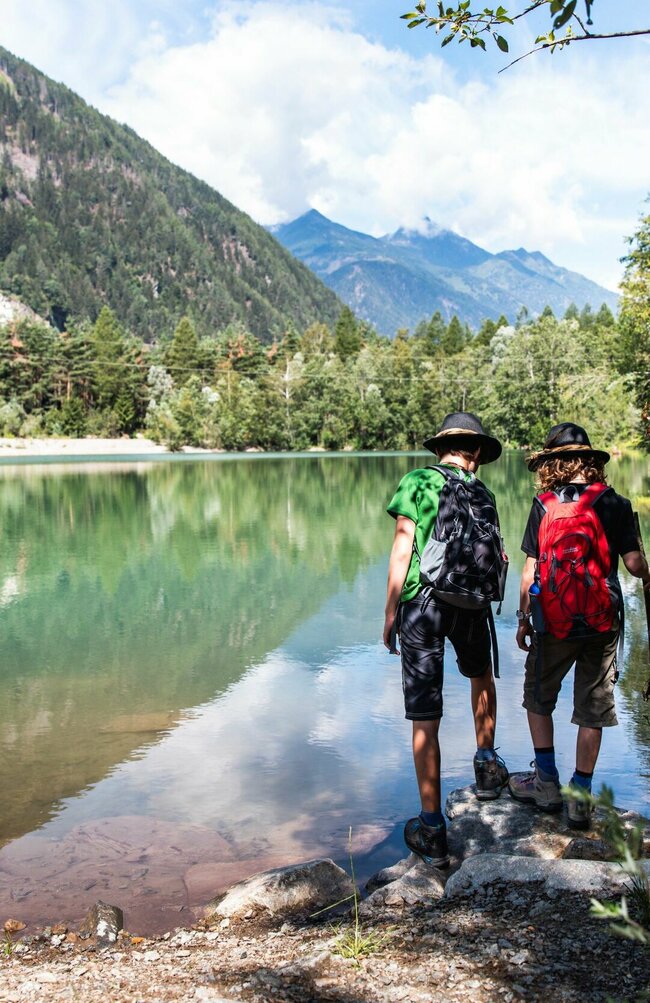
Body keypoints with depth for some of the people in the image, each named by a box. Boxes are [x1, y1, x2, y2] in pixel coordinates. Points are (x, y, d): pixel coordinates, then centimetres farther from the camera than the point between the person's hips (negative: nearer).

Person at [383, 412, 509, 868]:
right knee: (481, 676, 35)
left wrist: (390, 612, -2)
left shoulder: (417, 481, 0)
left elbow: (402, 551, -6)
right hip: (470, 605, 2)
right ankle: (487, 763, 37)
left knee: (425, 720, 2)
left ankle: (432, 830, 9)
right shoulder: (483, 494, 8)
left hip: (420, 604, -2)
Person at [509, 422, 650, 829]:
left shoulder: (544, 505, -3)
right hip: (602, 621, 1)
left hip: (555, 622, -1)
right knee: (592, 709, 9)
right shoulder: (616, 504, -2)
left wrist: (523, 618, 4)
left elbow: (530, 569, -4)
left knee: (539, 697, 18)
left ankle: (547, 783, 21)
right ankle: (581, 797, 14)